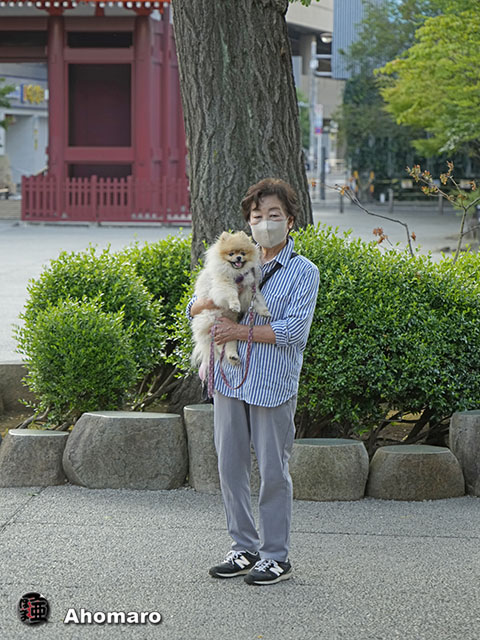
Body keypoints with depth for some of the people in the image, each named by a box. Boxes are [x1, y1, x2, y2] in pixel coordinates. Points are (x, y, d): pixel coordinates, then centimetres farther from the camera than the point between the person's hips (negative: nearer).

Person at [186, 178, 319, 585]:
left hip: (273, 386, -5)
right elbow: (194, 309, 11)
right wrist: (214, 299, -11)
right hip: (230, 380, 5)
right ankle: (245, 548, 20)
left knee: (273, 471, 0)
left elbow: (292, 330, -14)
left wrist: (240, 330, -17)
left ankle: (276, 557, 9)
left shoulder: (303, 272, -2)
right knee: (231, 466, 9)